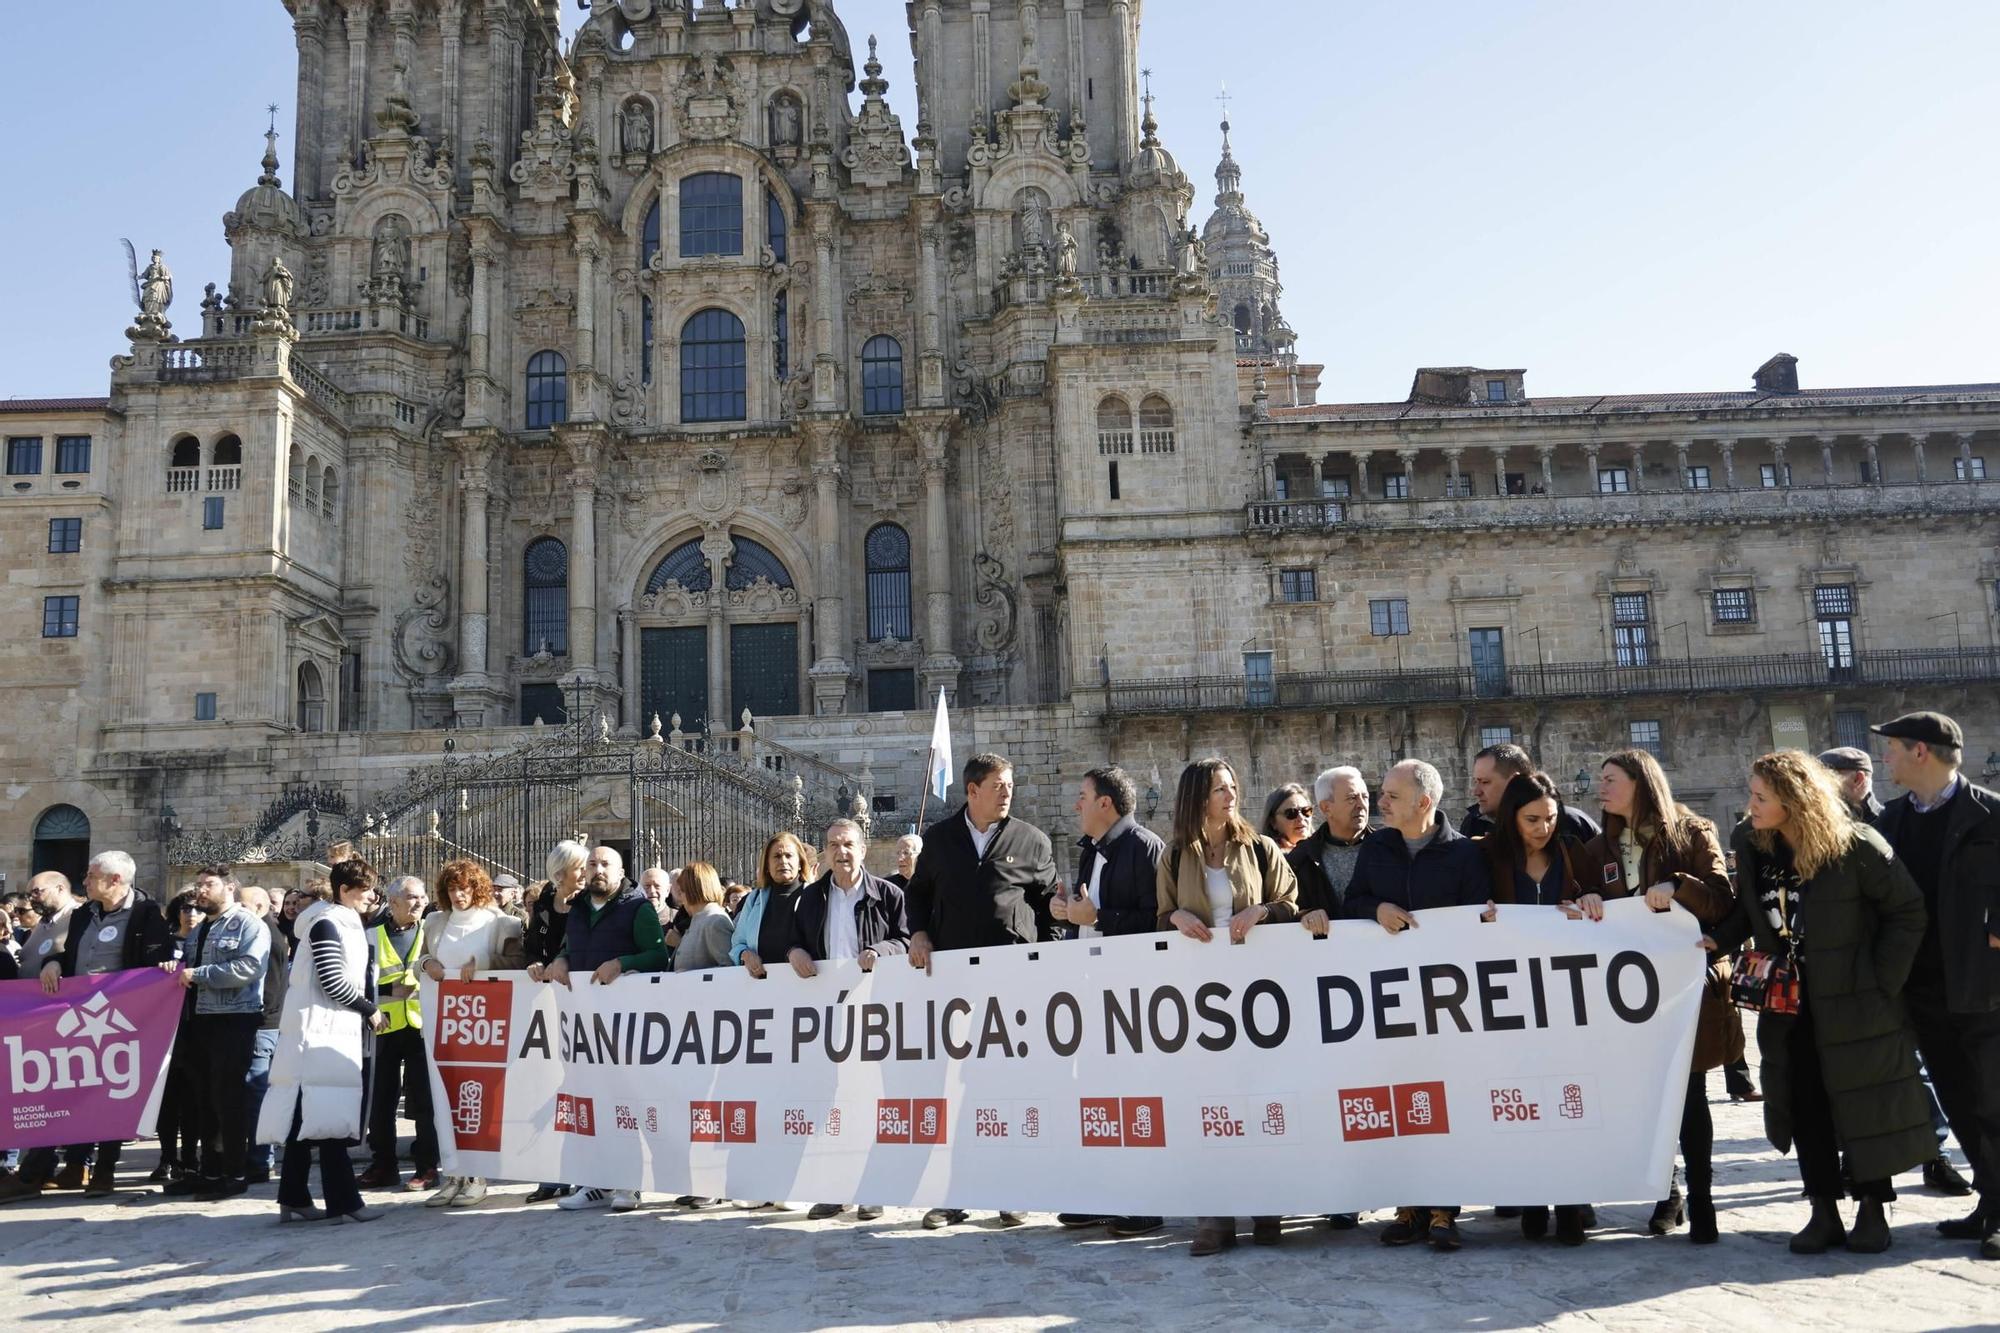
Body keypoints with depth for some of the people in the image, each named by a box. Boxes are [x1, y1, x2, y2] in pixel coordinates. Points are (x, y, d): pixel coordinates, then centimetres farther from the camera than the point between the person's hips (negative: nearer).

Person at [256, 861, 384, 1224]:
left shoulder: (347, 923, 18)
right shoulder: (326, 924, -11)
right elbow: (334, 981, -17)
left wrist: (367, 1010, 11)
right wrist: (370, 1010, -8)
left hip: (338, 1029, 10)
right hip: (320, 1030, -10)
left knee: (305, 1117, 10)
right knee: (329, 1116, -8)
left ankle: (293, 1200, 13)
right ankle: (344, 1202, -7)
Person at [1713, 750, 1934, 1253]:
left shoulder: (1856, 845, -15)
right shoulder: (1748, 842, -2)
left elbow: (1907, 912, -6)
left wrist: (1882, 981, -10)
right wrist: (1718, 940, -6)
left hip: (1853, 1003, -4)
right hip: (1788, 1001, 4)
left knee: (1863, 1103, 5)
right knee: (1806, 1105, 6)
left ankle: (1872, 1211, 20)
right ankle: (1824, 1212, 16)